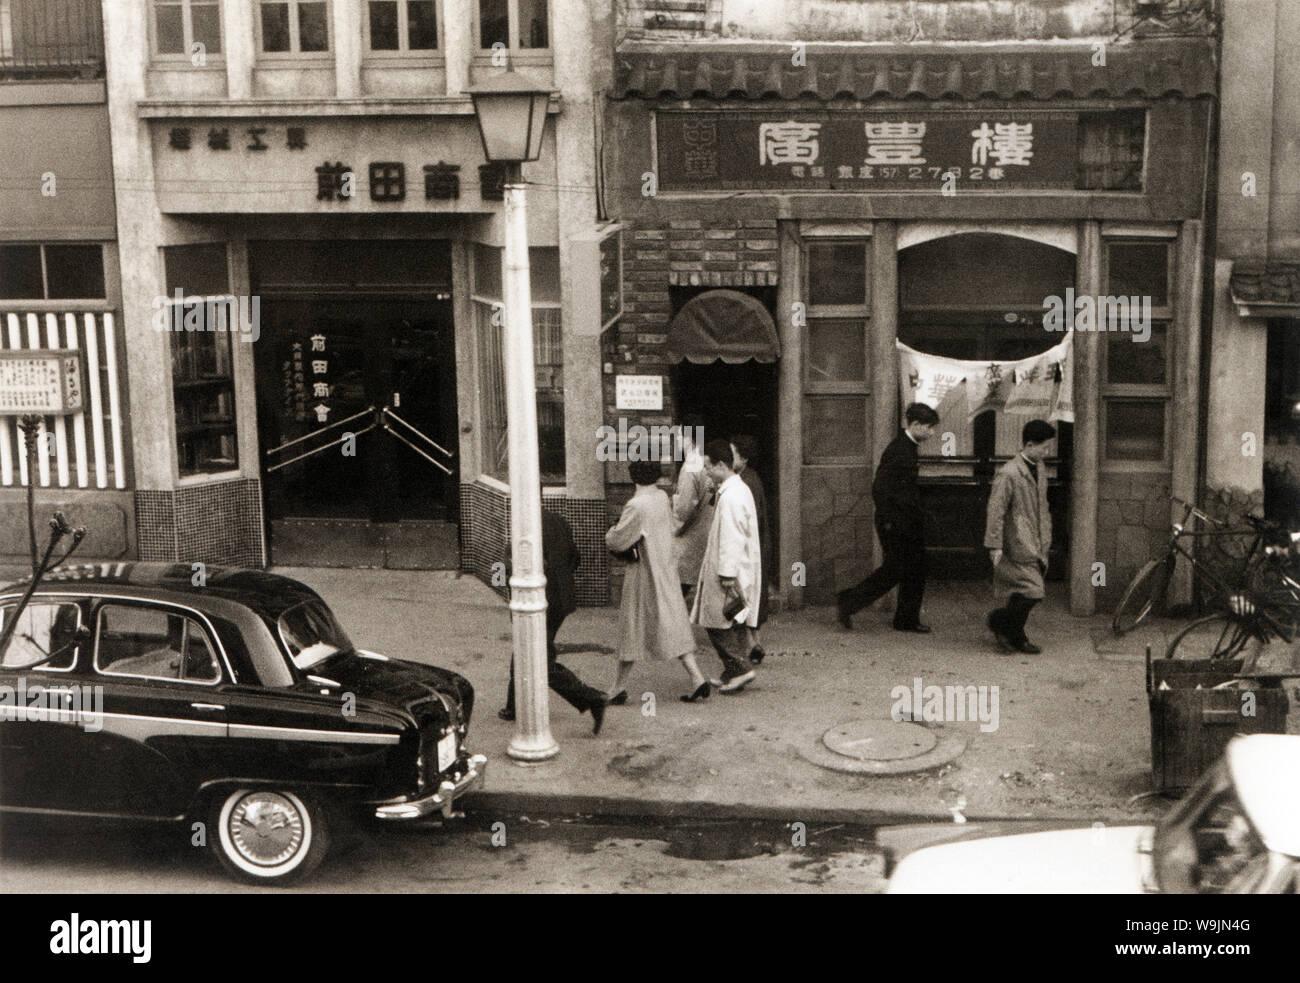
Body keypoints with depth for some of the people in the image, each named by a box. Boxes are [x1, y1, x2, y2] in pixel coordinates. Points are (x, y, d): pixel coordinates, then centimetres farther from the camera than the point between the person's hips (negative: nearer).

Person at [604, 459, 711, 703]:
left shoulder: (637, 506, -20)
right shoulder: (662, 498, 4)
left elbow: (617, 541, -17)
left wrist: (611, 532, 5)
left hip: (644, 574, -7)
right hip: (666, 570, 7)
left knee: (633, 629, 2)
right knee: (673, 625, 9)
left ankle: (619, 687, 12)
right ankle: (697, 679, 2)